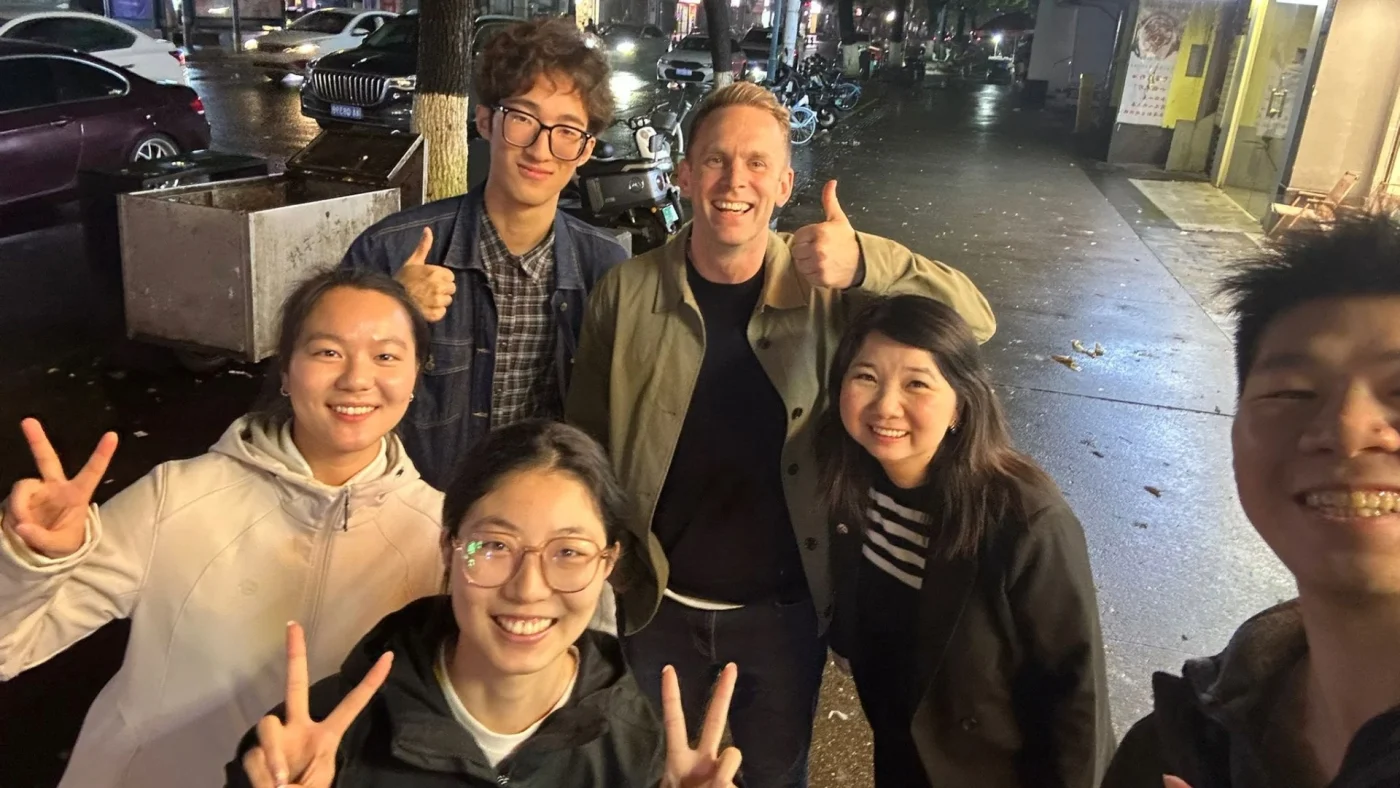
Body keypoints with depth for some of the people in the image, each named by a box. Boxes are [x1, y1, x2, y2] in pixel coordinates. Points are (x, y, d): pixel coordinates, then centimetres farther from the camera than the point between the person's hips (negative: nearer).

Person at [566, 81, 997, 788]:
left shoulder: (826, 286, -10)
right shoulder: (626, 293, -11)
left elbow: (973, 322, -20)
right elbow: (588, 448, -3)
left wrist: (864, 264, -38)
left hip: (784, 613, 0)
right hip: (655, 607, 1)